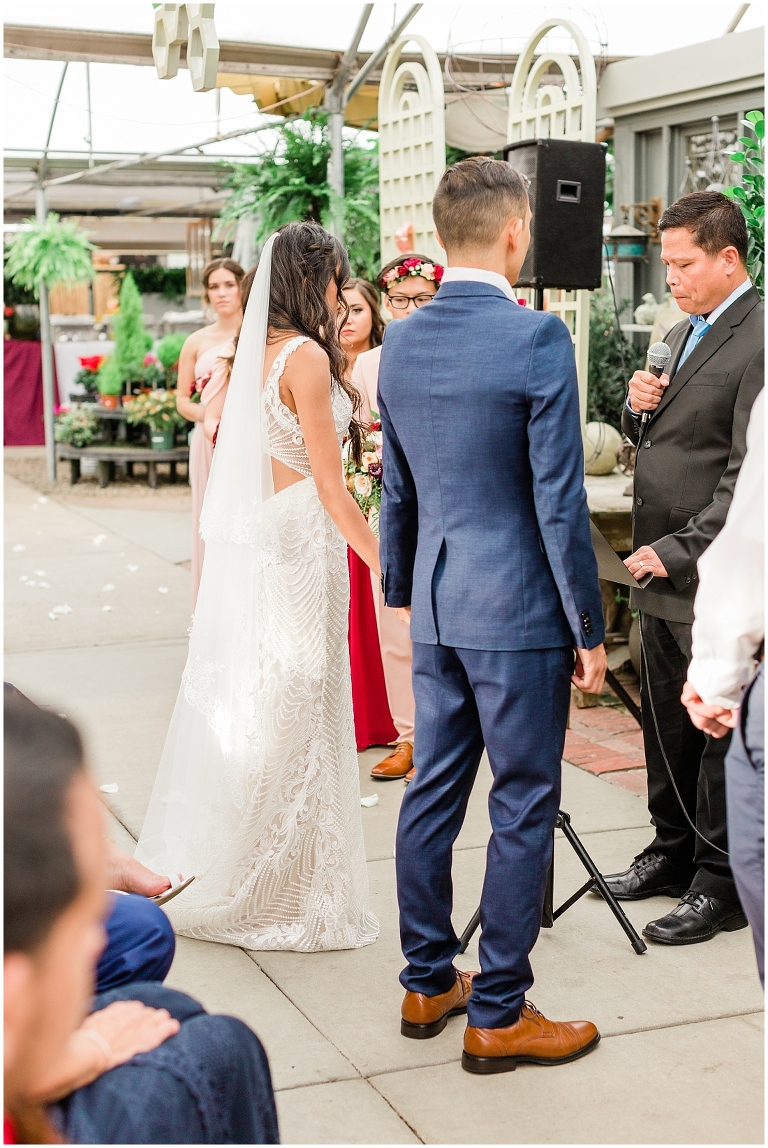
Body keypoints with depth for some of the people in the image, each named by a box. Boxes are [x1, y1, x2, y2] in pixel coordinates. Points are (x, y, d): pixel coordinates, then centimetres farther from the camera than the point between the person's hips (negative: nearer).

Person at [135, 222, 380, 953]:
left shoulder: (256, 351, 12)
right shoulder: (307, 357, -14)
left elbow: (231, 449, 16)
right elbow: (329, 483, -15)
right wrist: (384, 560, -11)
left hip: (249, 542, 9)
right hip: (298, 544, -8)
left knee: (243, 704, 15)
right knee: (292, 713, 0)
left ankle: (207, 877, 25)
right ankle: (286, 894, 10)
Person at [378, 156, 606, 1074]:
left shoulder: (400, 343, 5)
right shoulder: (537, 338, -15)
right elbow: (559, 500, -16)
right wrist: (589, 628, -7)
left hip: (436, 606, 7)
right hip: (517, 607, -7)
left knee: (433, 791, 15)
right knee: (524, 807, 4)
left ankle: (427, 982, 28)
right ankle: (498, 1014, 13)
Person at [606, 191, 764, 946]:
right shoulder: (683, 335, 15)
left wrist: (681, 550, -22)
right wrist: (638, 409, 2)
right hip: (662, 573, 9)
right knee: (666, 723, 17)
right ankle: (672, 853, 32)